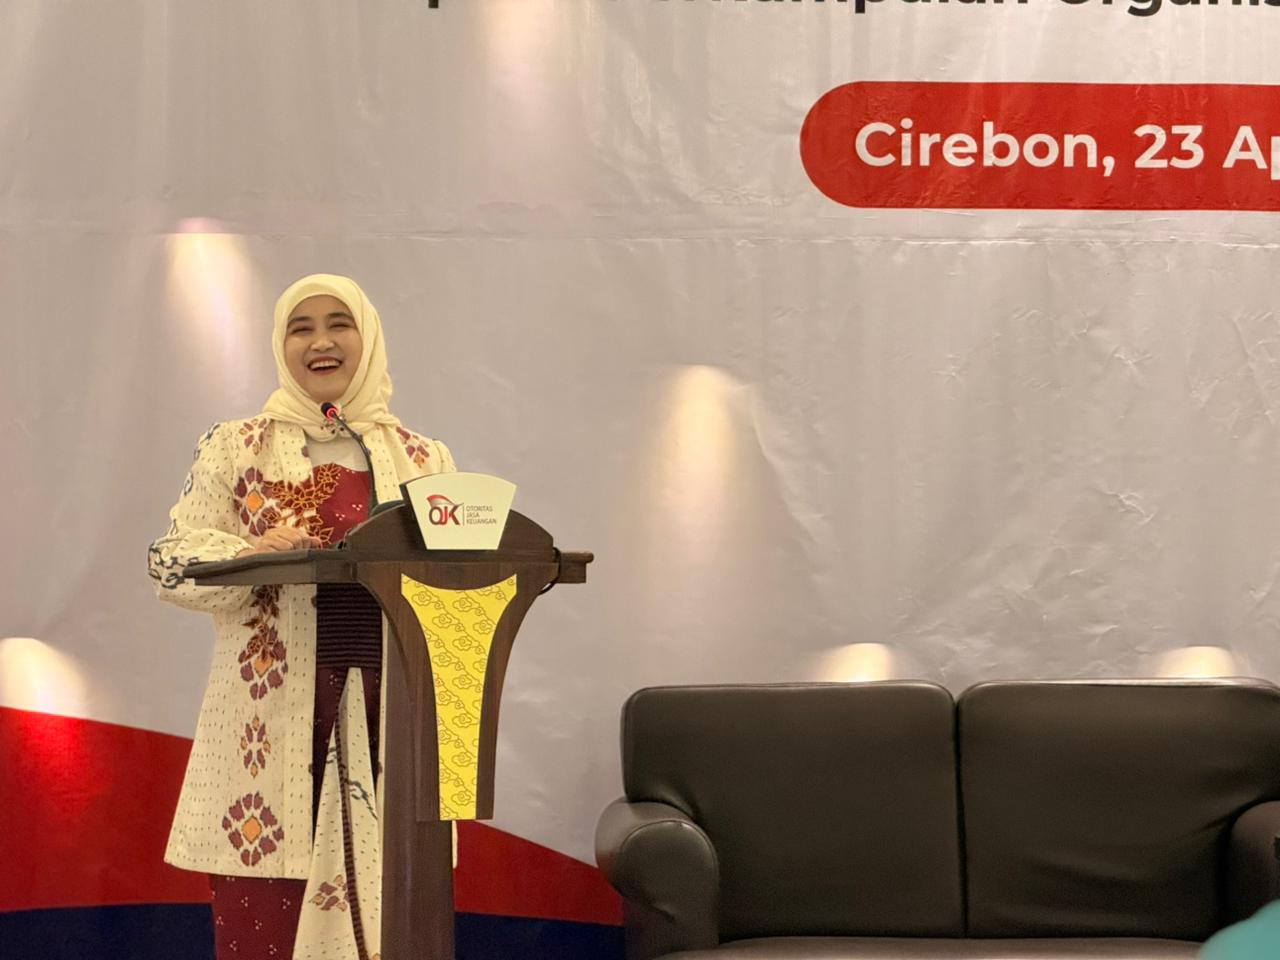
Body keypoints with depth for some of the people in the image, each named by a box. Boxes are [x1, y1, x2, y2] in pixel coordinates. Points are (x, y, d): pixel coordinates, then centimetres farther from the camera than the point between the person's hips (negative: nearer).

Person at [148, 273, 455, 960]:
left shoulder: (423, 457, 13)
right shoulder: (235, 447, 8)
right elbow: (174, 562, -1)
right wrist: (254, 553, -19)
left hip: (389, 708, 2)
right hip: (275, 713, -2)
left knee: (386, 902, 0)